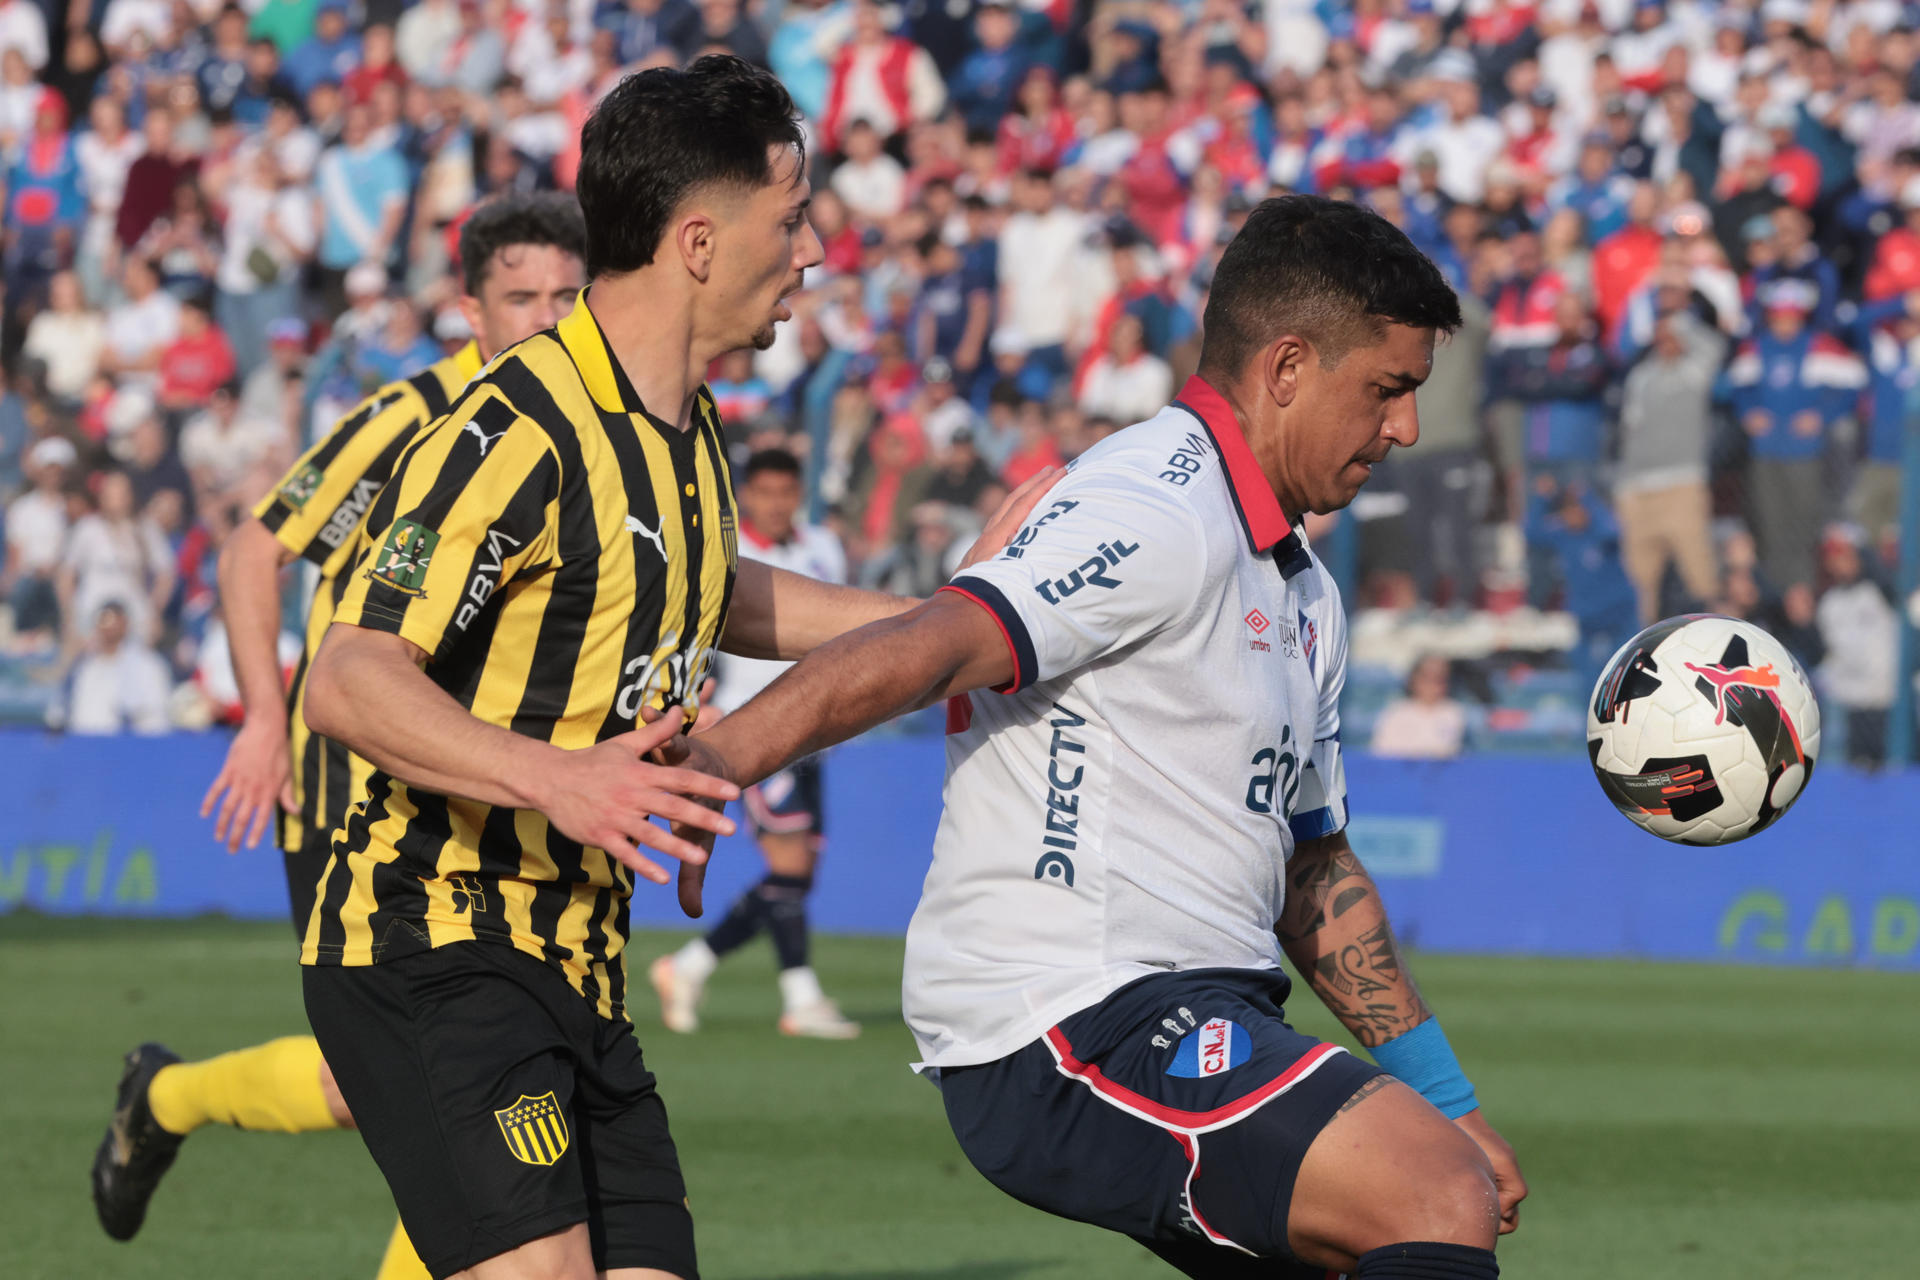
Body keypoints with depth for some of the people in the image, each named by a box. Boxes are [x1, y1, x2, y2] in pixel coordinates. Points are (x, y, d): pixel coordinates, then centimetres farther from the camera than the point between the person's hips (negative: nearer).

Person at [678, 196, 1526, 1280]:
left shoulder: (1302, 593, 21)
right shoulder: (1162, 516, -12)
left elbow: (1313, 871, 29)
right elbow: (932, 649, -27)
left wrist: (1442, 1098, 26)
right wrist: (719, 760, -41)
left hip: (1189, 1018, 11)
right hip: (1077, 1023, -11)